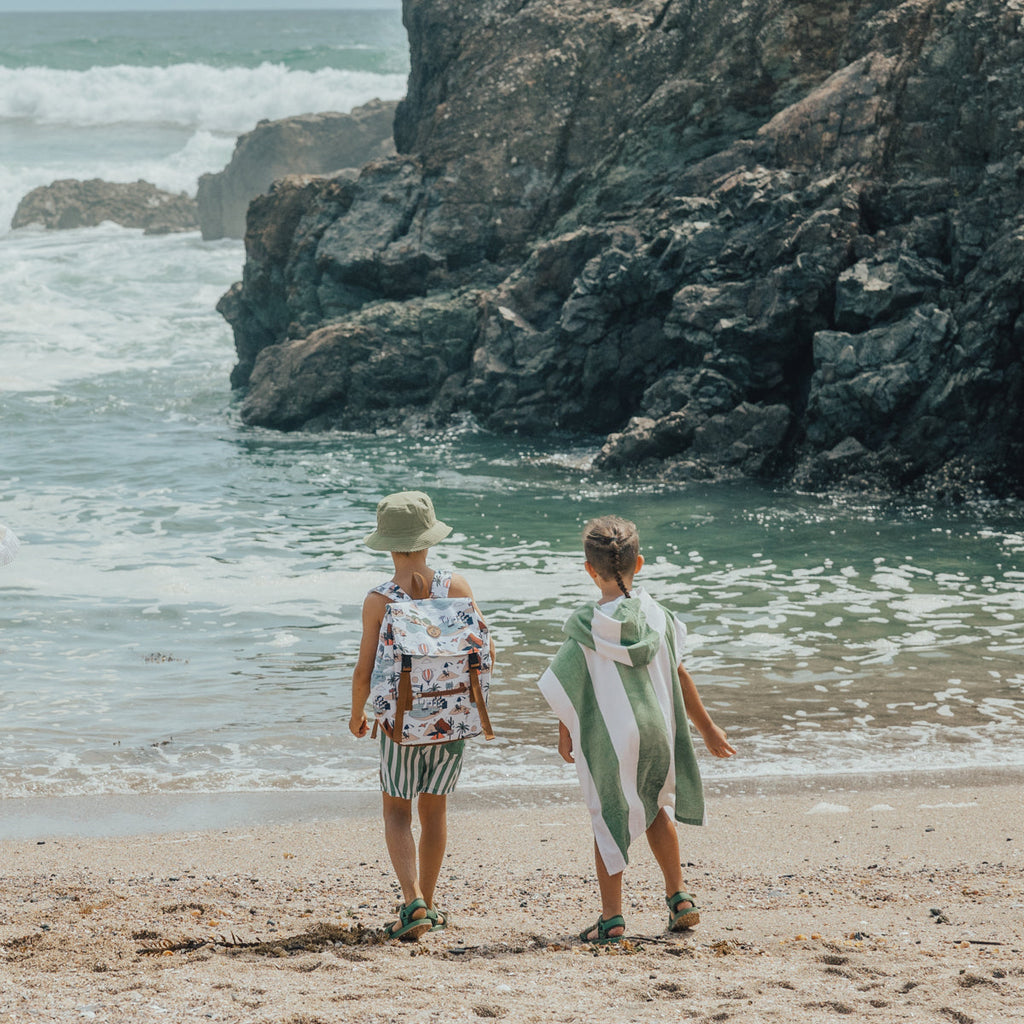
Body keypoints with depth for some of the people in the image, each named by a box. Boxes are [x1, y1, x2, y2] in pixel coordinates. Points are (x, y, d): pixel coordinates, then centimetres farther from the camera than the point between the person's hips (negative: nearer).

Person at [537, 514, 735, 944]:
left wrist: (565, 735, 10)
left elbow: (568, 691, -7)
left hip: (609, 739, -4)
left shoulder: (587, 629, -13)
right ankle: (678, 897, 27)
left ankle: (611, 918, 11)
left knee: (609, 821, 8)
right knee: (655, 807, 26)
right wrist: (708, 728, 14)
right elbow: (679, 676, 3)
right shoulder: (655, 615, -4)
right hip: (657, 731, 4)